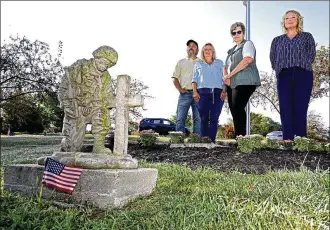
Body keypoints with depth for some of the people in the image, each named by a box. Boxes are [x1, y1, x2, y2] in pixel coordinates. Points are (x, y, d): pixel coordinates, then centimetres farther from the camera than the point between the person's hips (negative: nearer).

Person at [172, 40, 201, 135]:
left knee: (198, 118, -4)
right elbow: (175, 78, 14)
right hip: (185, 93, 0)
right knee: (180, 119, -6)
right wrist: (180, 90, -2)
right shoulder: (181, 62, 20)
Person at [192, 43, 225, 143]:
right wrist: (194, 91, -2)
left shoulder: (219, 63, 21)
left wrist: (224, 91, -2)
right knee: (204, 118, -7)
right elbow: (194, 79, 14)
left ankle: (212, 140, -8)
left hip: (217, 93, 0)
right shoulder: (198, 64, 22)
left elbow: (224, 78, 13)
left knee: (214, 118, -8)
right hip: (202, 92, 0)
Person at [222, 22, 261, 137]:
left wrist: (229, 75, -11)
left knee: (237, 108, -20)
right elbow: (225, 67, 25)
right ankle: (238, 136, 1)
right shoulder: (232, 50, 28)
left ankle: (241, 136, -20)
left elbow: (248, 60, -13)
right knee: (234, 110, 0)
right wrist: (226, 77, 0)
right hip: (232, 84, 7)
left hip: (244, 82, -7)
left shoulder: (248, 44, 6)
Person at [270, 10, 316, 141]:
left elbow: (311, 55, 8)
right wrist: (279, 69, 1)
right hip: (284, 76, 1)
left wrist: (301, 65, -2)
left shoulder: (307, 37, 17)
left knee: (300, 109, -9)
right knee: (285, 109, -8)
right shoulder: (277, 40, 21)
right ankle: (288, 140, -10)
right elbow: (272, 58, 13)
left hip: (303, 75, -1)